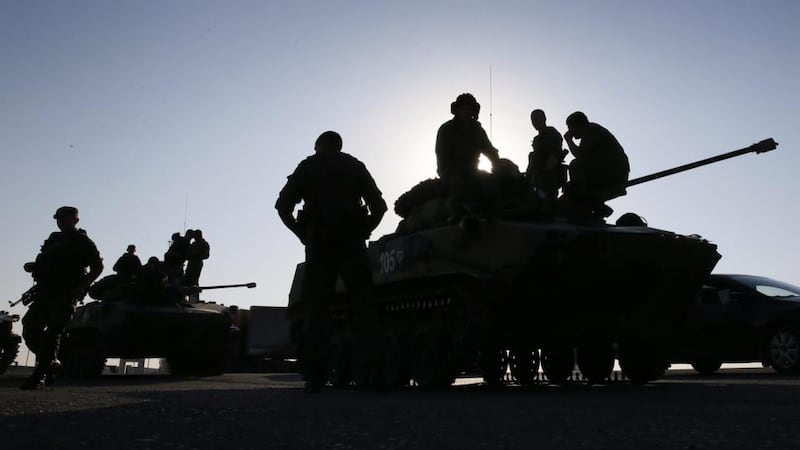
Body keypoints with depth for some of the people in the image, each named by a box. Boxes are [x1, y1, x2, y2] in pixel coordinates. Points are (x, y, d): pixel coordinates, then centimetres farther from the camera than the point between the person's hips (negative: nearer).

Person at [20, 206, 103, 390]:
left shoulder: (82, 242, 1)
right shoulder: (53, 239, 21)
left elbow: (98, 267, -5)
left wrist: (81, 286, -17)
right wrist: (33, 266, 8)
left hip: (66, 294, -7)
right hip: (45, 292, 7)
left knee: (52, 332, -14)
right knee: (30, 328, 0)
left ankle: (40, 375, -13)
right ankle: (49, 363, 18)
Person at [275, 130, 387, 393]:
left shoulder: (307, 167, 13)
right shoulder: (355, 167, 18)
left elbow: (283, 206, 3)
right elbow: (379, 206, 8)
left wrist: (303, 234, 6)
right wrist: (362, 232, 9)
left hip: (318, 242, -1)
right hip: (352, 241, 1)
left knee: (315, 307, 0)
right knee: (365, 305, 1)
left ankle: (314, 376, -5)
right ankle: (379, 368, -7)